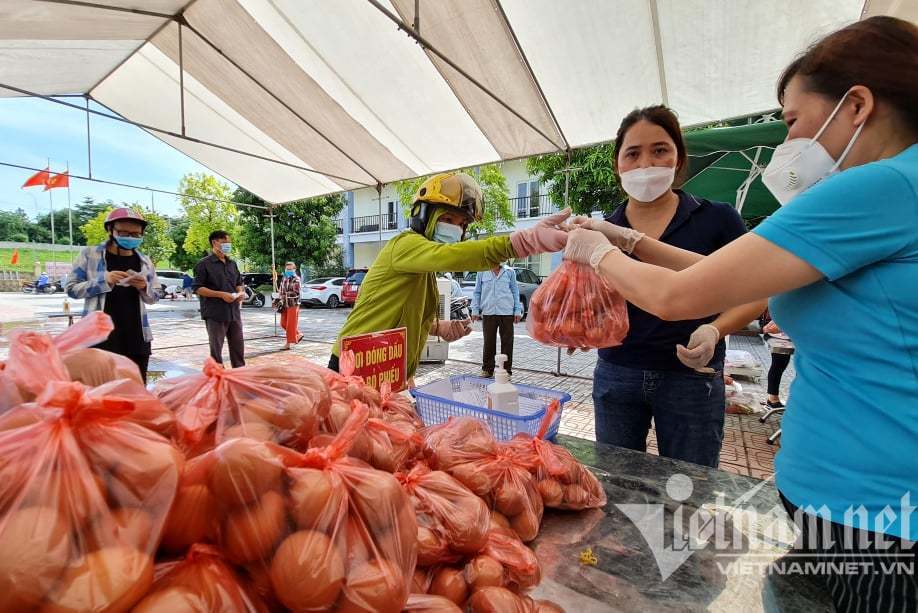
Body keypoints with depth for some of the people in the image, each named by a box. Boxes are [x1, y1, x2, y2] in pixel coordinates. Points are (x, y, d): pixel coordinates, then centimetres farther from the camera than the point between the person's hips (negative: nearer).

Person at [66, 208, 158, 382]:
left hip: (136, 337, 3)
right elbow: (72, 289, 1)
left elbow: (153, 298, 15)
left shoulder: (144, 261, 9)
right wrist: (104, 281, -14)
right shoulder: (89, 254, 1)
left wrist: (144, 288, -8)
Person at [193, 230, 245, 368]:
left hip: (234, 312, 6)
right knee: (216, 349, 3)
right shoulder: (204, 264, -5)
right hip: (215, 314, -6)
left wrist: (241, 292, 2)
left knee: (238, 347, 10)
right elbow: (197, 288, -9)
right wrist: (221, 294, -18)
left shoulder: (232, 263, 14)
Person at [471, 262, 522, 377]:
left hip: (506, 312, 0)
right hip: (488, 312, 0)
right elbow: (477, 292, 10)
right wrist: (475, 310, 5)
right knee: (488, 342, 6)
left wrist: (518, 311, 5)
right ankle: (487, 369, 19)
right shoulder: (482, 272, 6)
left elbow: (515, 291, 10)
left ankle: (506, 370, 14)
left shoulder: (509, 272, 6)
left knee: (507, 342, 3)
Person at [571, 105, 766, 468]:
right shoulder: (599, 231, 2)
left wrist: (714, 331, -17)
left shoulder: (716, 219, -4)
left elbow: (754, 294, 1)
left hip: (692, 377, -1)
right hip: (616, 375, 2)